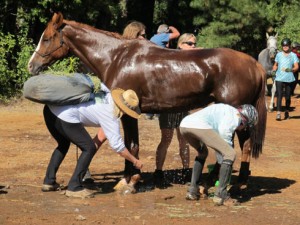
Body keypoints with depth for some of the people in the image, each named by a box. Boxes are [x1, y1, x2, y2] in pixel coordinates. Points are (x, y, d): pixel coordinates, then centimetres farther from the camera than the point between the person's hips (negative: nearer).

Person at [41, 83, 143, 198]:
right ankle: (74, 187, 6)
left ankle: (49, 181, 30)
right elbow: (118, 146, 2)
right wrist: (135, 161, 15)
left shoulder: (107, 93, 15)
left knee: (63, 144, 30)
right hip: (65, 117, -9)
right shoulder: (111, 116, -2)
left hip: (50, 108, 9)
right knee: (89, 148, 6)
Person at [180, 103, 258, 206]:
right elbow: (225, 137, 6)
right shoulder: (236, 116, 11)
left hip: (183, 125, 10)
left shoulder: (224, 109, 38)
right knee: (230, 154, -3)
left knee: (202, 153, 35)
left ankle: (192, 191, 28)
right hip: (199, 126, -10)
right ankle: (220, 195, -5)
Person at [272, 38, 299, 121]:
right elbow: (275, 65, 22)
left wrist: (290, 69, -22)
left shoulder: (293, 55, 3)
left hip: (289, 79, 0)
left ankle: (287, 112, 26)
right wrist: (273, 70, 1)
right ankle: (278, 113, -16)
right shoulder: (279, 54, 10)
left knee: (288, 97, 7)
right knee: (279, 96, -11)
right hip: (279, 78, 0)